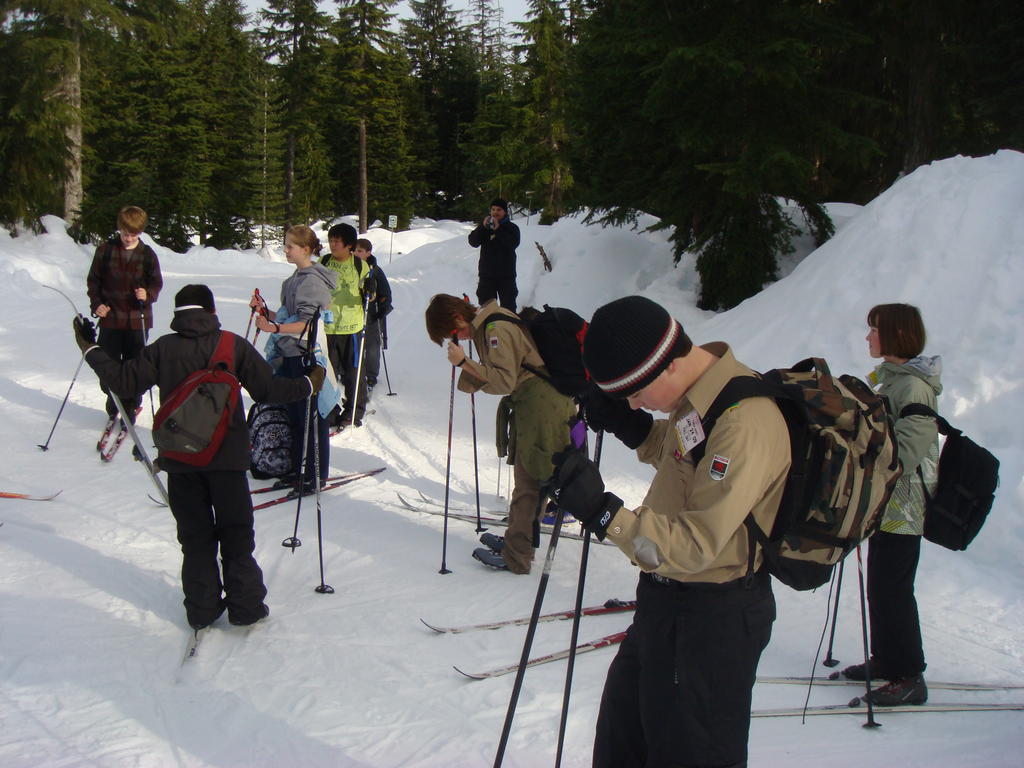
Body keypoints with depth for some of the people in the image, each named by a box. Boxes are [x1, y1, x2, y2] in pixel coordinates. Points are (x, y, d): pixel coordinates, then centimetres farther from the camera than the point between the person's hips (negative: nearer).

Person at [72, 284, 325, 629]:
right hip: (226, 457, -1)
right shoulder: (233, 345, -6)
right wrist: (307, 385, 7)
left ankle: (202, 609, 15)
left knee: (195, 537, 13)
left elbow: (125, 380, -3)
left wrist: (91, 349, 10)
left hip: (180, 460, 1)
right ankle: (245, 605, 14)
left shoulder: (162, 348, -5)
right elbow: (267, 388, -8)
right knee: (236, 535, 11)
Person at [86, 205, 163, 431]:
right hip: (110, 318, 1)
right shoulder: (105, 251, 0)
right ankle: (113, 408, 23)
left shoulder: (147, 254, -1)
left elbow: (157, 283, 5)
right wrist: (96, 304, -5)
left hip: (137, 319, -1)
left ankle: (132, 407, 18)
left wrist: (148, 294, -16)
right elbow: (93, 280, 7)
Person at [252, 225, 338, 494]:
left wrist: (275, 328, -31)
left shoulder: (313, 280, -14)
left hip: (306, 356, -9)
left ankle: (316, 475, 7)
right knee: (295, 416, 14)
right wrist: (264, 310, 8)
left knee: (311, 417, -1)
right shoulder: (296, 278, 15)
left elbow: (306, 324, -21)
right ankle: (299, 470, 24)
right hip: (290, 354, 10)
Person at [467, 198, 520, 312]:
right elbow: (473, 242, -6)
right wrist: (483, 227, -20)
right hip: (486, 274, 2)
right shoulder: (484, 226, 7)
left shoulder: (512, 228, 1)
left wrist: (498, 229, -25)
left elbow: (514, 243, -18)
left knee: (508, 306, 4)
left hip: (506, 275, -2)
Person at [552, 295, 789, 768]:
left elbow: (696, 545, -30)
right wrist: (630, 427, 3)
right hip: (665, 597, 9)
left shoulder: (744, 422, -29)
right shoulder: (699, 395, 0)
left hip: (712, 619, -9)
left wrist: (603, 513, -33)